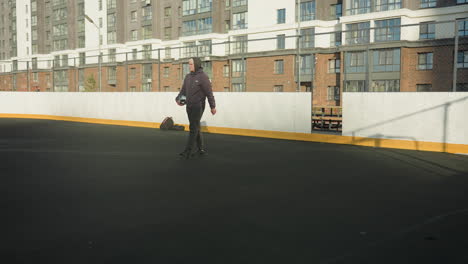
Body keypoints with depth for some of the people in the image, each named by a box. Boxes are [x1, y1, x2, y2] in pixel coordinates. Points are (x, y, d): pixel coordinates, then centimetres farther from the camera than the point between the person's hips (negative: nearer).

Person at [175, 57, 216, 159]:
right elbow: (183, 90, 14)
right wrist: (178, 99, -3)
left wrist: (213, 106, -9)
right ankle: (201, 149, 21)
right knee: (196, 128, 12)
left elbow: (209, 92, -9)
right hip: (189, 106, 7)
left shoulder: (203, 76, -9)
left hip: (198, 106, -7)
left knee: (193, 128, -9)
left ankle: (188, 151, -11)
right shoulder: (188, 77, 11)